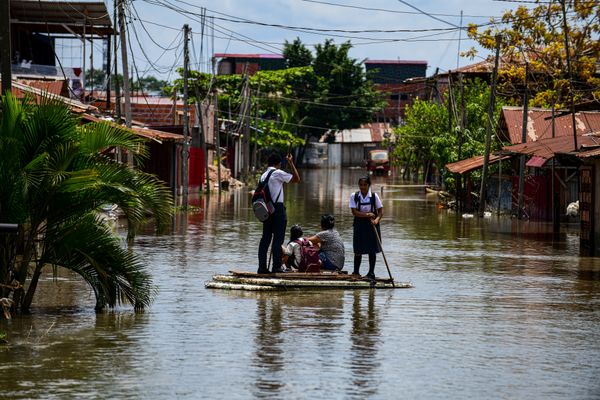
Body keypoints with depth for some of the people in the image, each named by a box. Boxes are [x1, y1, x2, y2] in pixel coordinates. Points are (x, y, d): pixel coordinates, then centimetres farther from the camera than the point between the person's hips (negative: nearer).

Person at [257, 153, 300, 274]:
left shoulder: (263, 175, 14)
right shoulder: (278, 173, -7)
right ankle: (276, 267, -7)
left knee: (265, 238, 8)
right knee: (278, 239, -4)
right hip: (278, 208, -7)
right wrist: (291, 163, 2)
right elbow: (296, 179, -5)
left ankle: (262, 267, 6)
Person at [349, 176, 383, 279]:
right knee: (358, 250, 4)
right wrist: (367, 214, -21)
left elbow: (381, 211, -5)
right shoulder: (354, 196, -4)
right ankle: (356, 272, 17)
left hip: (372, 224, -1)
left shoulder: (374, 196, -6)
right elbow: (354, 212, -9)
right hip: (359, 224, 1)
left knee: (372, 250, 2)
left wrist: (377, 219, -24)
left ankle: (371, 272, 11)